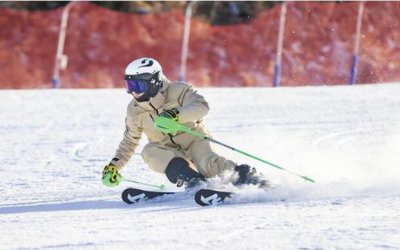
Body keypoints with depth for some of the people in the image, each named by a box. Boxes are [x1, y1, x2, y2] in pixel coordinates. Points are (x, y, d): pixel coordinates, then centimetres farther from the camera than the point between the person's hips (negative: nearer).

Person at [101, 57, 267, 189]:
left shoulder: (177, 91, -13)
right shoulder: (134, 111, 3)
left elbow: (202, 106, -30)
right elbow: (129, 141, 18)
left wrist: (177, 114, -45)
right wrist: (115, 164, 10)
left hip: (194, 139, -4)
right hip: (168, 150, 4)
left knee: (209, 165, -35)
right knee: (150, 151, -30)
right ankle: (193, 182, -41)